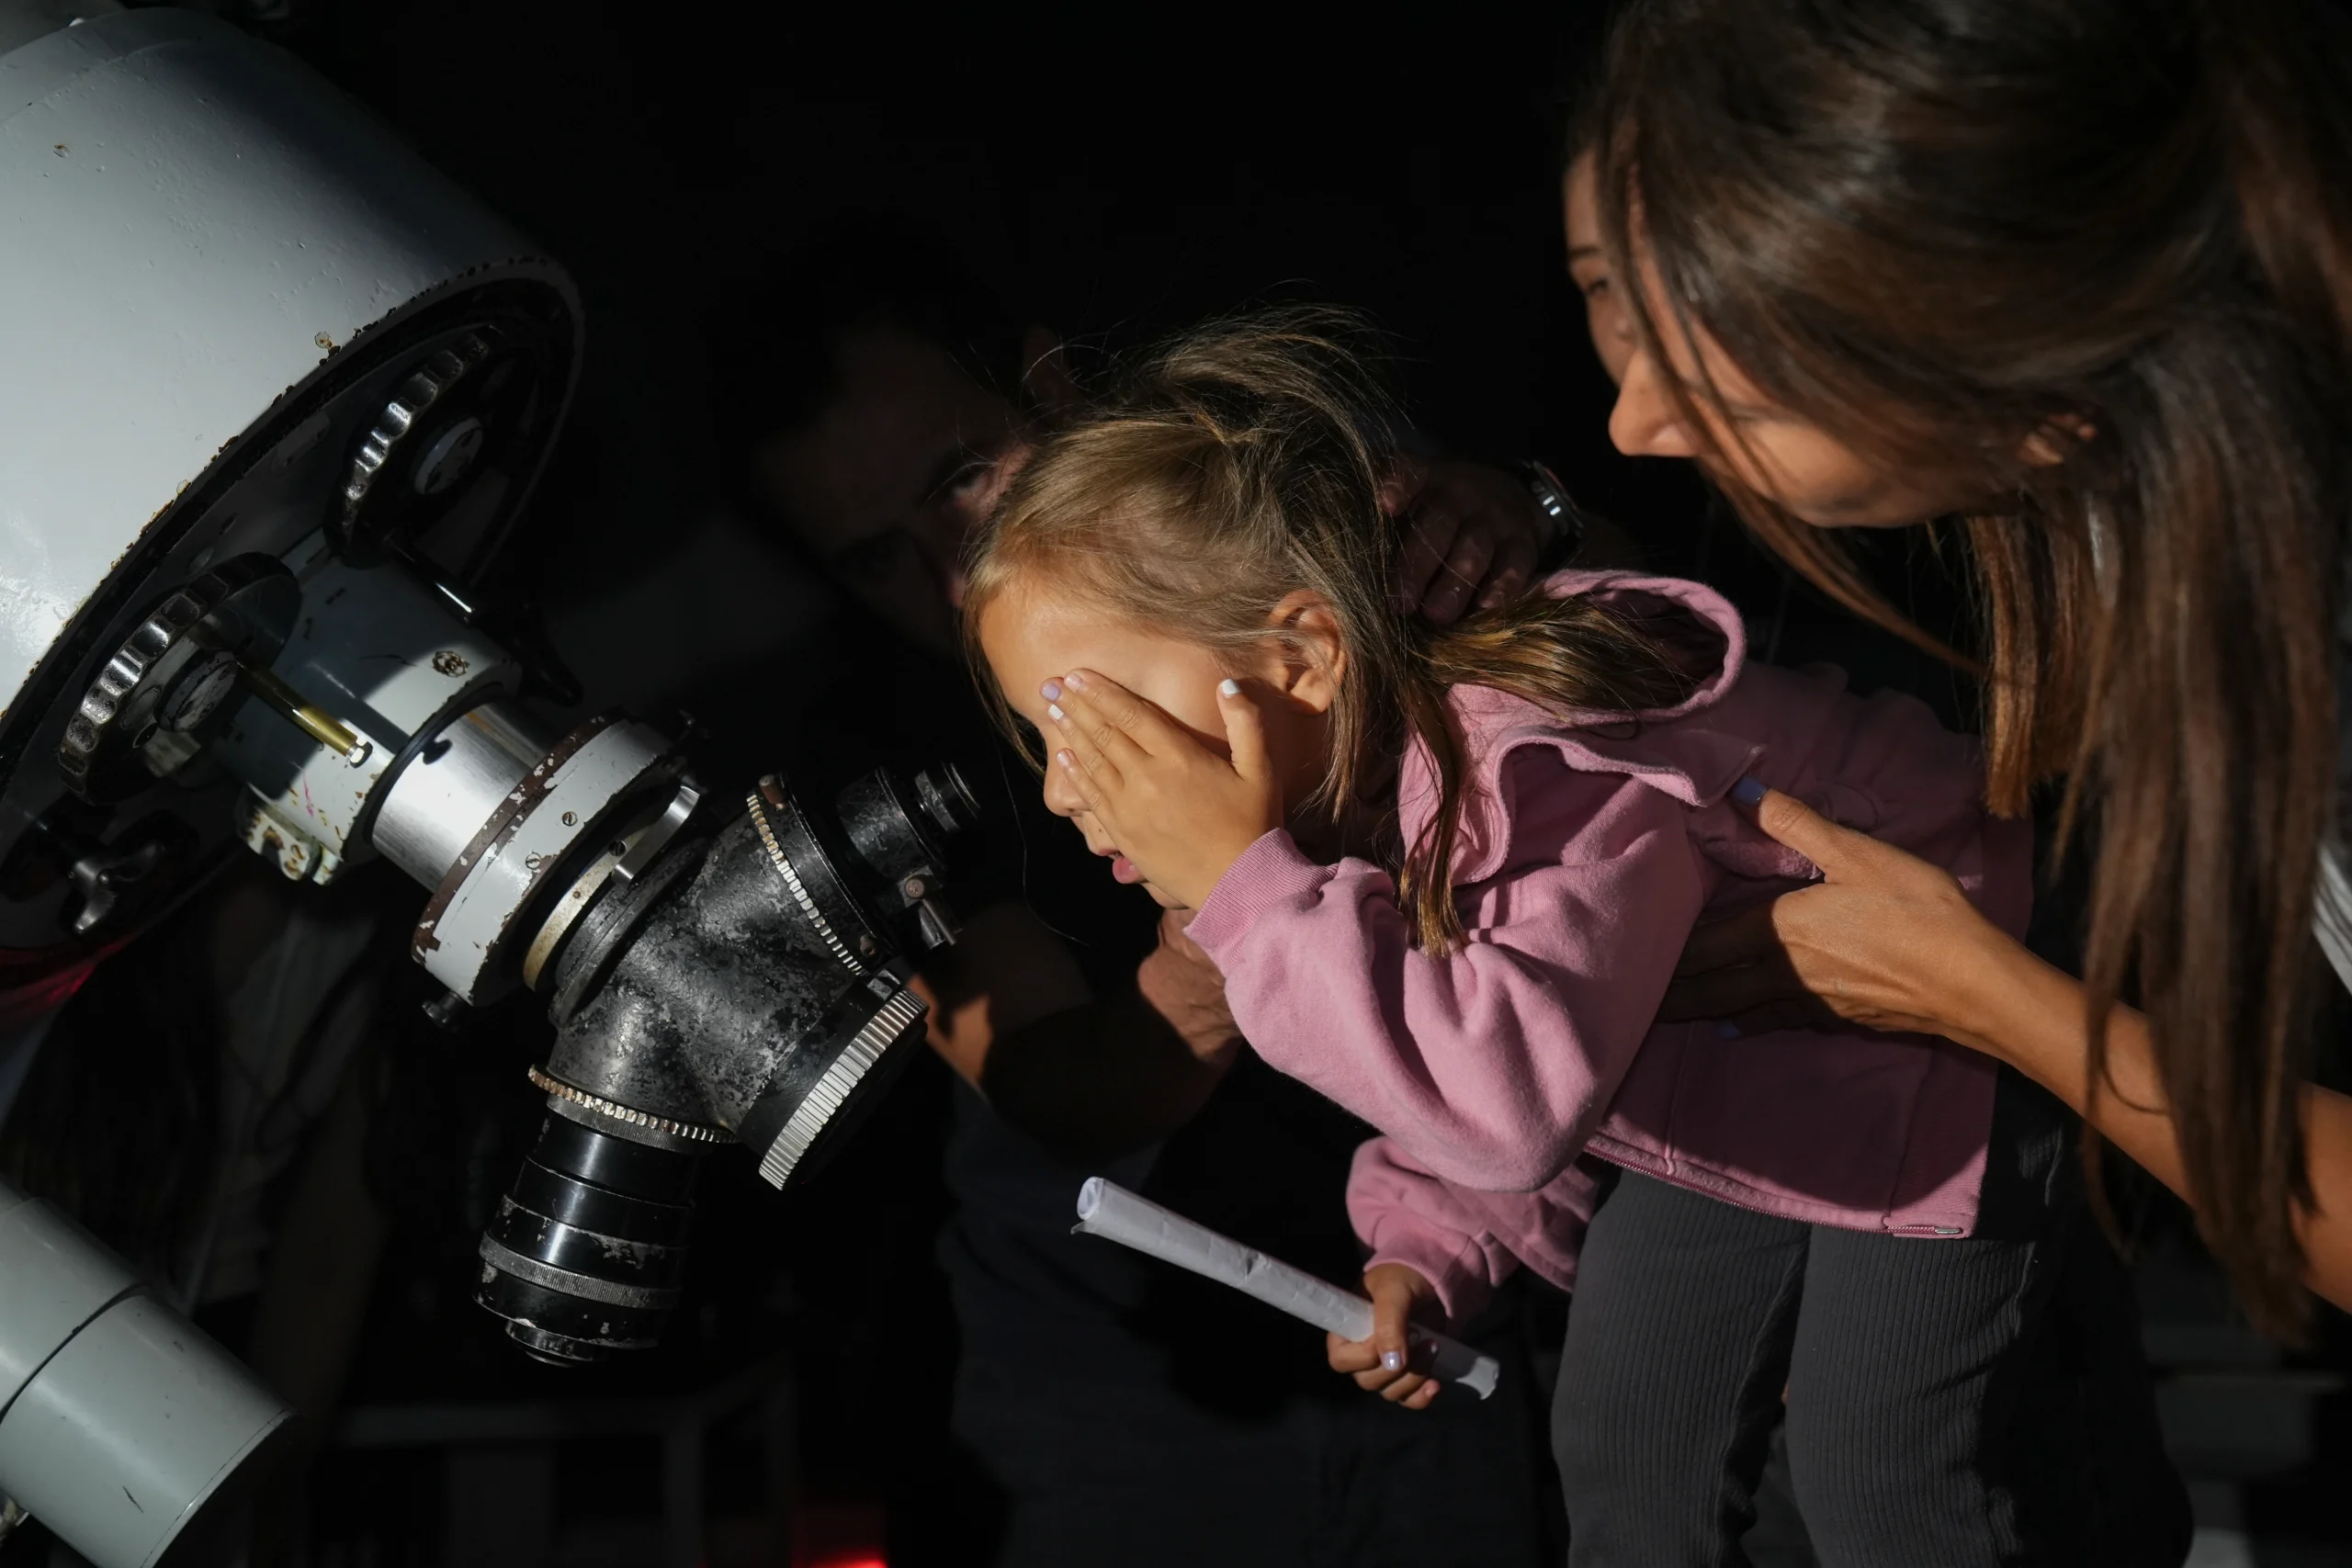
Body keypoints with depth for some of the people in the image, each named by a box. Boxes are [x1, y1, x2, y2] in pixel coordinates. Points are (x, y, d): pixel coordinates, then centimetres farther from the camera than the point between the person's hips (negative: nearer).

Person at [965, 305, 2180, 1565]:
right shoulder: (1358, 772, -10)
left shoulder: (1554, 768, -40)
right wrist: (1427, 1243, -4)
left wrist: (1248, 888, -49)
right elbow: (1454, 1055, 8)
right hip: (1728, 1101, 9)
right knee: (1623, 1467, 14)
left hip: (1928, 1073, -9)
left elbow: (1516, 1093, -54)